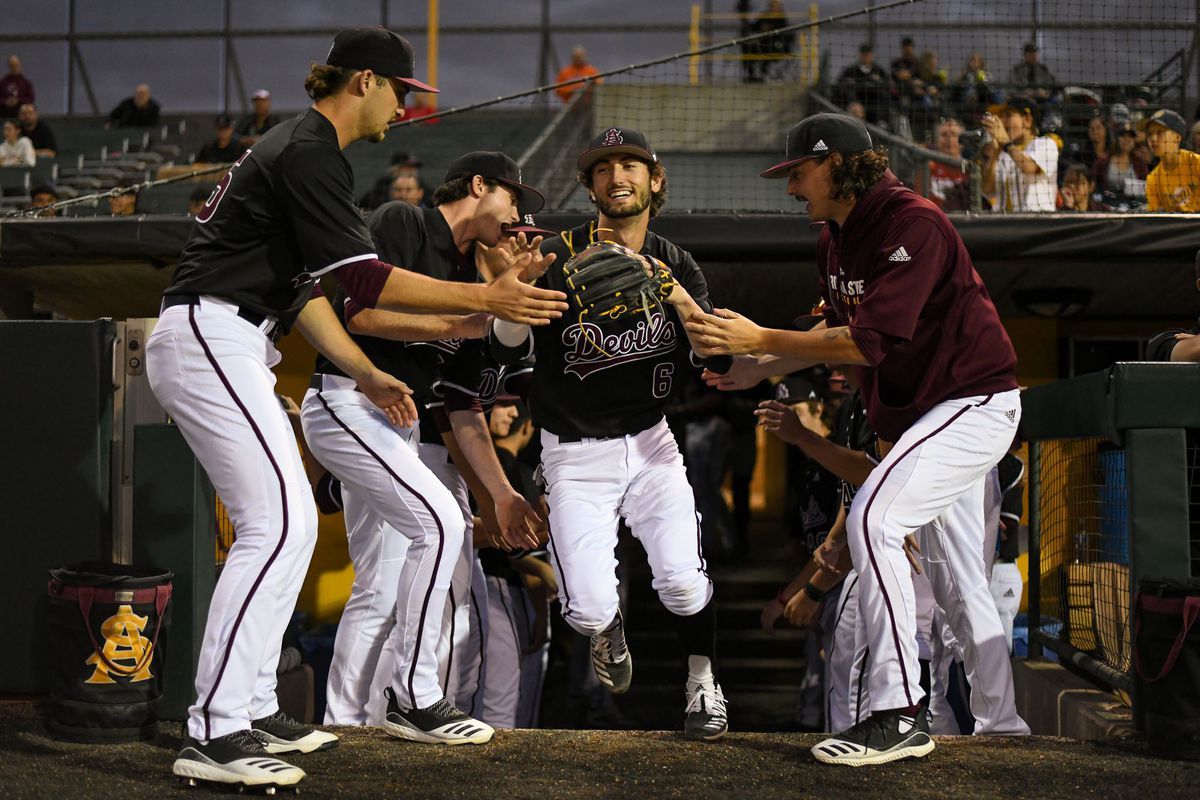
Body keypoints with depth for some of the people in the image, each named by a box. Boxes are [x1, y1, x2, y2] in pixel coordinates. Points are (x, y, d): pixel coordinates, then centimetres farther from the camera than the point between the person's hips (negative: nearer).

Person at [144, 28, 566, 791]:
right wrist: (486, 298, -17)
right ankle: (213, 735, -18)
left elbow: (304, 288, 21)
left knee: (292, 524, 12)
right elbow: (365, 279, -19)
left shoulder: (302, 148, 20)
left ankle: (255, 711, 17)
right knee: (275, 526, -16)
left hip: (227, 351, 11)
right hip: (209, 338, -11)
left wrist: (368, 374, 17)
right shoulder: (309, 152, -12)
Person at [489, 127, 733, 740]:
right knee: (588, 610, -12)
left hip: (650, 444, 2)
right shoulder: (561, 256, -6)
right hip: (575, 454, -2)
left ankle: (703, 684, 12)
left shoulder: (676, 265, 4)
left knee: (684, 582, -19)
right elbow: (511, 342, -16)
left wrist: (682, 300, -20)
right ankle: (609, 628, 28)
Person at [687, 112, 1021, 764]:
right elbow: (839, 327, 17)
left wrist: (760, 338, -28)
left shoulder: (912, 224, -22)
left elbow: (871, 340, -30)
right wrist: (756, 368, 6)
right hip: (923, 409, 10)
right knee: (954, 576, 15)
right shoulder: (835, 236, 7)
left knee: (874, 518, -24)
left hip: (975, 402, -10)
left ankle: (899, 715, -22)